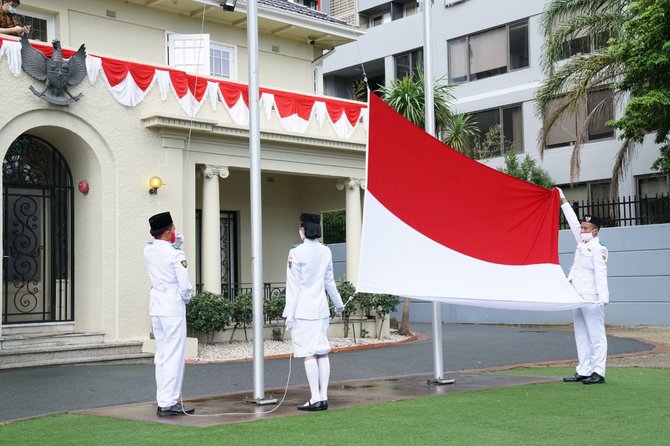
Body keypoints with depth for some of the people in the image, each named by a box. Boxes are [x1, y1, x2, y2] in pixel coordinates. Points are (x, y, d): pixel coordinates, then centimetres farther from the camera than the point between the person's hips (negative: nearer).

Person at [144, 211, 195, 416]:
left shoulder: (148, 250, 6)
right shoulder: (175, 254, -14)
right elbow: (185, 286, -14)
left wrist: (176, 241, 10)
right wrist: (186, 298, 6)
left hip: (156, 308, 7)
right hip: (173, 309, -7)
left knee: (161, 355, 12)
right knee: (174, 356, -4)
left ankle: (162, 401, 15)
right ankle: (169, 403, -5)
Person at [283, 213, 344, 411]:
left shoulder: (296, 253, -10)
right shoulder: (326, 252, 7)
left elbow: (293, 285, -11)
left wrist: (289, 313, -7)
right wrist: (338, 303, 31)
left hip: (303, 310, -6)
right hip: (321, 308, 6)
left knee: (308, 354, -5)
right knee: (322, 353, 8)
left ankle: (315, 399, -6)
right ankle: (323, 397, 10)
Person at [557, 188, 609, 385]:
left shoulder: (598, 248, -8)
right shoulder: (581, 243, 15)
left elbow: (600, 273, -17)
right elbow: (573, 223, 23)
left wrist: (603, 297, -26)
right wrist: (563, 201, 25)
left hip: (592, 299, -9)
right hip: (577, 298, 9)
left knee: (596, 335, -6)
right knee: (581, 337, 10)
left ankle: (598, 372, -5)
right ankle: (583, 371, 14)